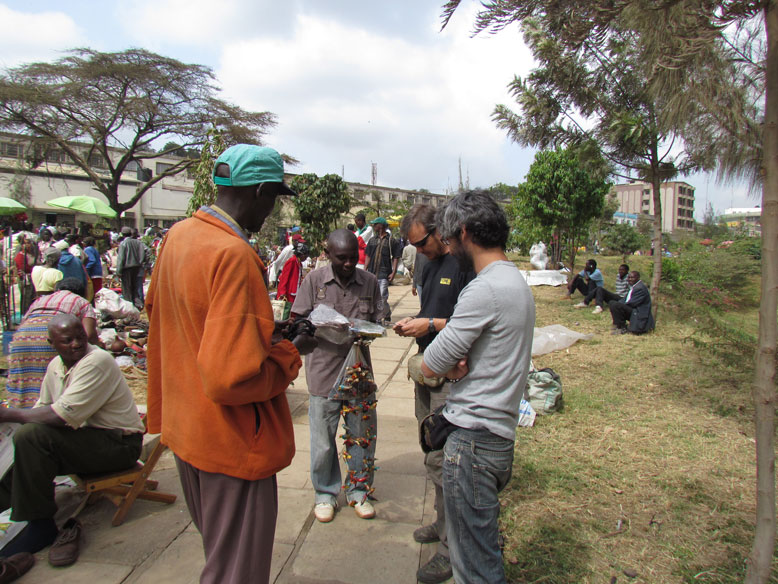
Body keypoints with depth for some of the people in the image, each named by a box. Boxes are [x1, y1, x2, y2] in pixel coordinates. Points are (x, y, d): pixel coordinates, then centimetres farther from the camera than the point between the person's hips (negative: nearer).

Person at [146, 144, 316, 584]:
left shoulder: (179, 235, 2)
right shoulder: (234, 254, -27)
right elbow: (234, 377, -32)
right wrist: (290, 353, -12)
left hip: (185, 427, 9)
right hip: (231, 440, -9)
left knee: (217, 546, 29)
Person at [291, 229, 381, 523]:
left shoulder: (369, 281, 2)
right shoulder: (314, 279, -3)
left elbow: (377, 320, 7)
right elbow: (297, 320, -2)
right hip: (324, 368, -2)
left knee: (362, 433, 12)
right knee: (323, 436, 9)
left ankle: (358, 490, 32)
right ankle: (325, 493, 30)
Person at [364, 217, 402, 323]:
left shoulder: (391, 241, 0)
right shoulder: (372, 240, 14)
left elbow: (395, 258, -2)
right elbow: (368, 256, 15)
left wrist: (393, 272, -9)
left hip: (384, 274, -5)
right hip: (371, 273, 5)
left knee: (382, 297, -8)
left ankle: (386, 316, 10)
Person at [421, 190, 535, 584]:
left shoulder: (484, 289, -20)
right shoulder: (516, 280, 12)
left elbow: (430, 366, -18)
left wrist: (452, 369, 3)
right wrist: (461, 366, -7)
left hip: (473, 439, -10)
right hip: (500, 433, 10)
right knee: (483, 548, 24)